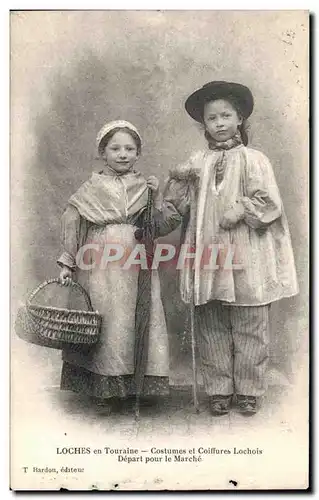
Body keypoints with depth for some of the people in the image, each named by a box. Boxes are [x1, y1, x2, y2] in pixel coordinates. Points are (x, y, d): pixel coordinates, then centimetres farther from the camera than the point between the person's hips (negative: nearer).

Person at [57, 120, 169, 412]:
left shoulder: (144, 186, 10)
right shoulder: (91, 188, 4)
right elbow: (71, 225, 4)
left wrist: (157, 197, -4)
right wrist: (67, 264, 2)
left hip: (136, 266, 2)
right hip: (101, 265, -2)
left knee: (135, 319, 3)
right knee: (104, 321, -2)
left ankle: (134, 382, 16)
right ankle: (104, 388, 10)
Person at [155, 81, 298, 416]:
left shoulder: (253, 160, 2)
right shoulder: (196, 164, 10)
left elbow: (269, 204, -5)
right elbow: (175, 207, 10)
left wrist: (235, 213, -11)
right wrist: (155, 224, -4)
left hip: (245, 264, -3)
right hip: (206, 260, 3)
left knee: (249, 329, 4)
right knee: (211, 330, 7)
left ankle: (248, 391, 18)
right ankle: (219, 390, 20)